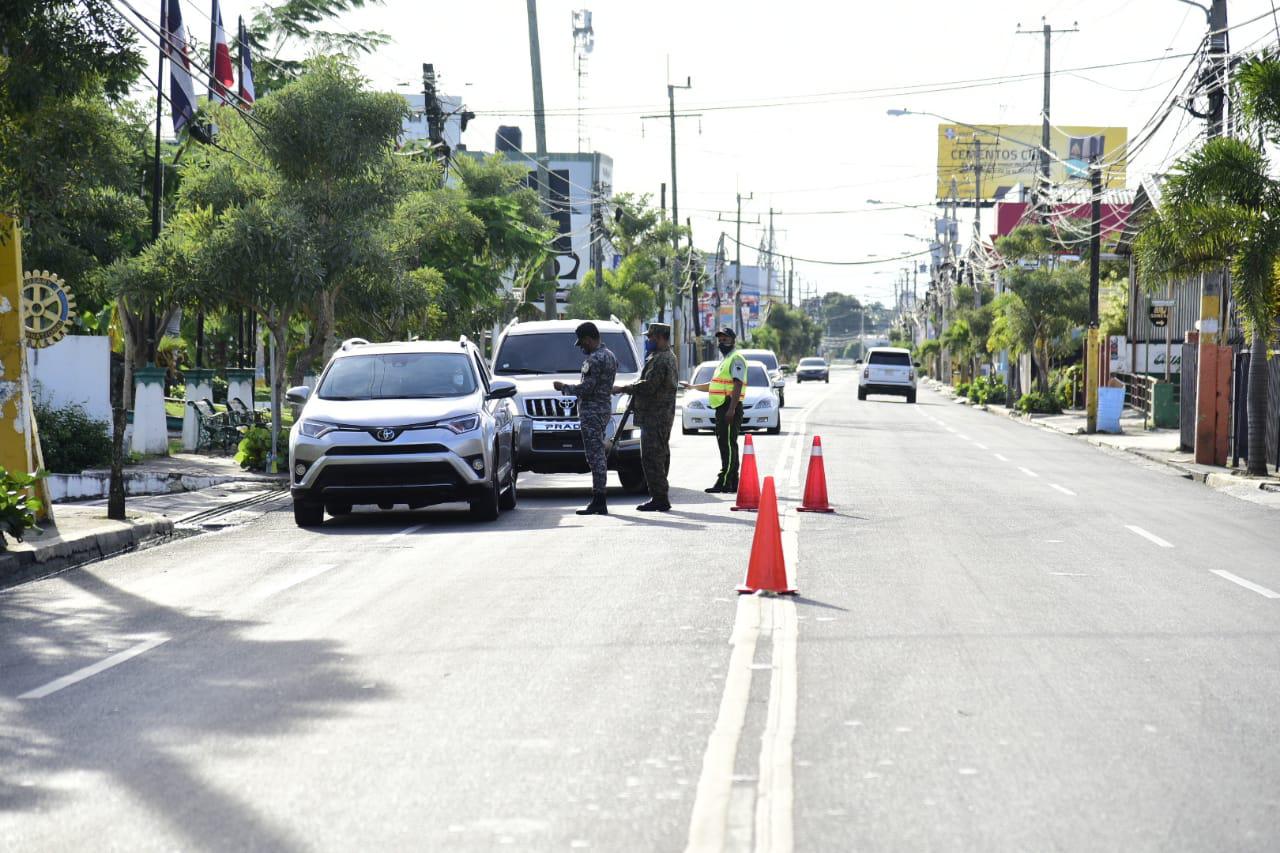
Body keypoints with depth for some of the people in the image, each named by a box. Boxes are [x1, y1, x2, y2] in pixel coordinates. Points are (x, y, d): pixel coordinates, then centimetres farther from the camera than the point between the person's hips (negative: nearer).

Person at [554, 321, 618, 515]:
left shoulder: (594, 359, -16)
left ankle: (598, 502, -10)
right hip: (605, 408, 10)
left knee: (596, 457, -9)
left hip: (592, 411, -10)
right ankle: (599, 502, 14)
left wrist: (564, 387, -5)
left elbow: (586, 388, -20)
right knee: (600, 456, 12)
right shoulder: (610, 356, 15)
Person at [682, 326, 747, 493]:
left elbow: (737, 385, -18)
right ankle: (732, 483, 15)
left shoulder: (736, 359, -8)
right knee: (725, 444, 11)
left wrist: (731, 409, -26)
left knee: (728, 445, -12)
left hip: (730, 407, -11)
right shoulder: (725, 360, 24)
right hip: (722, 408, 11)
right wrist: (693, 387, 28)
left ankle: (724, 482, -17)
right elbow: (714, 385, 33)